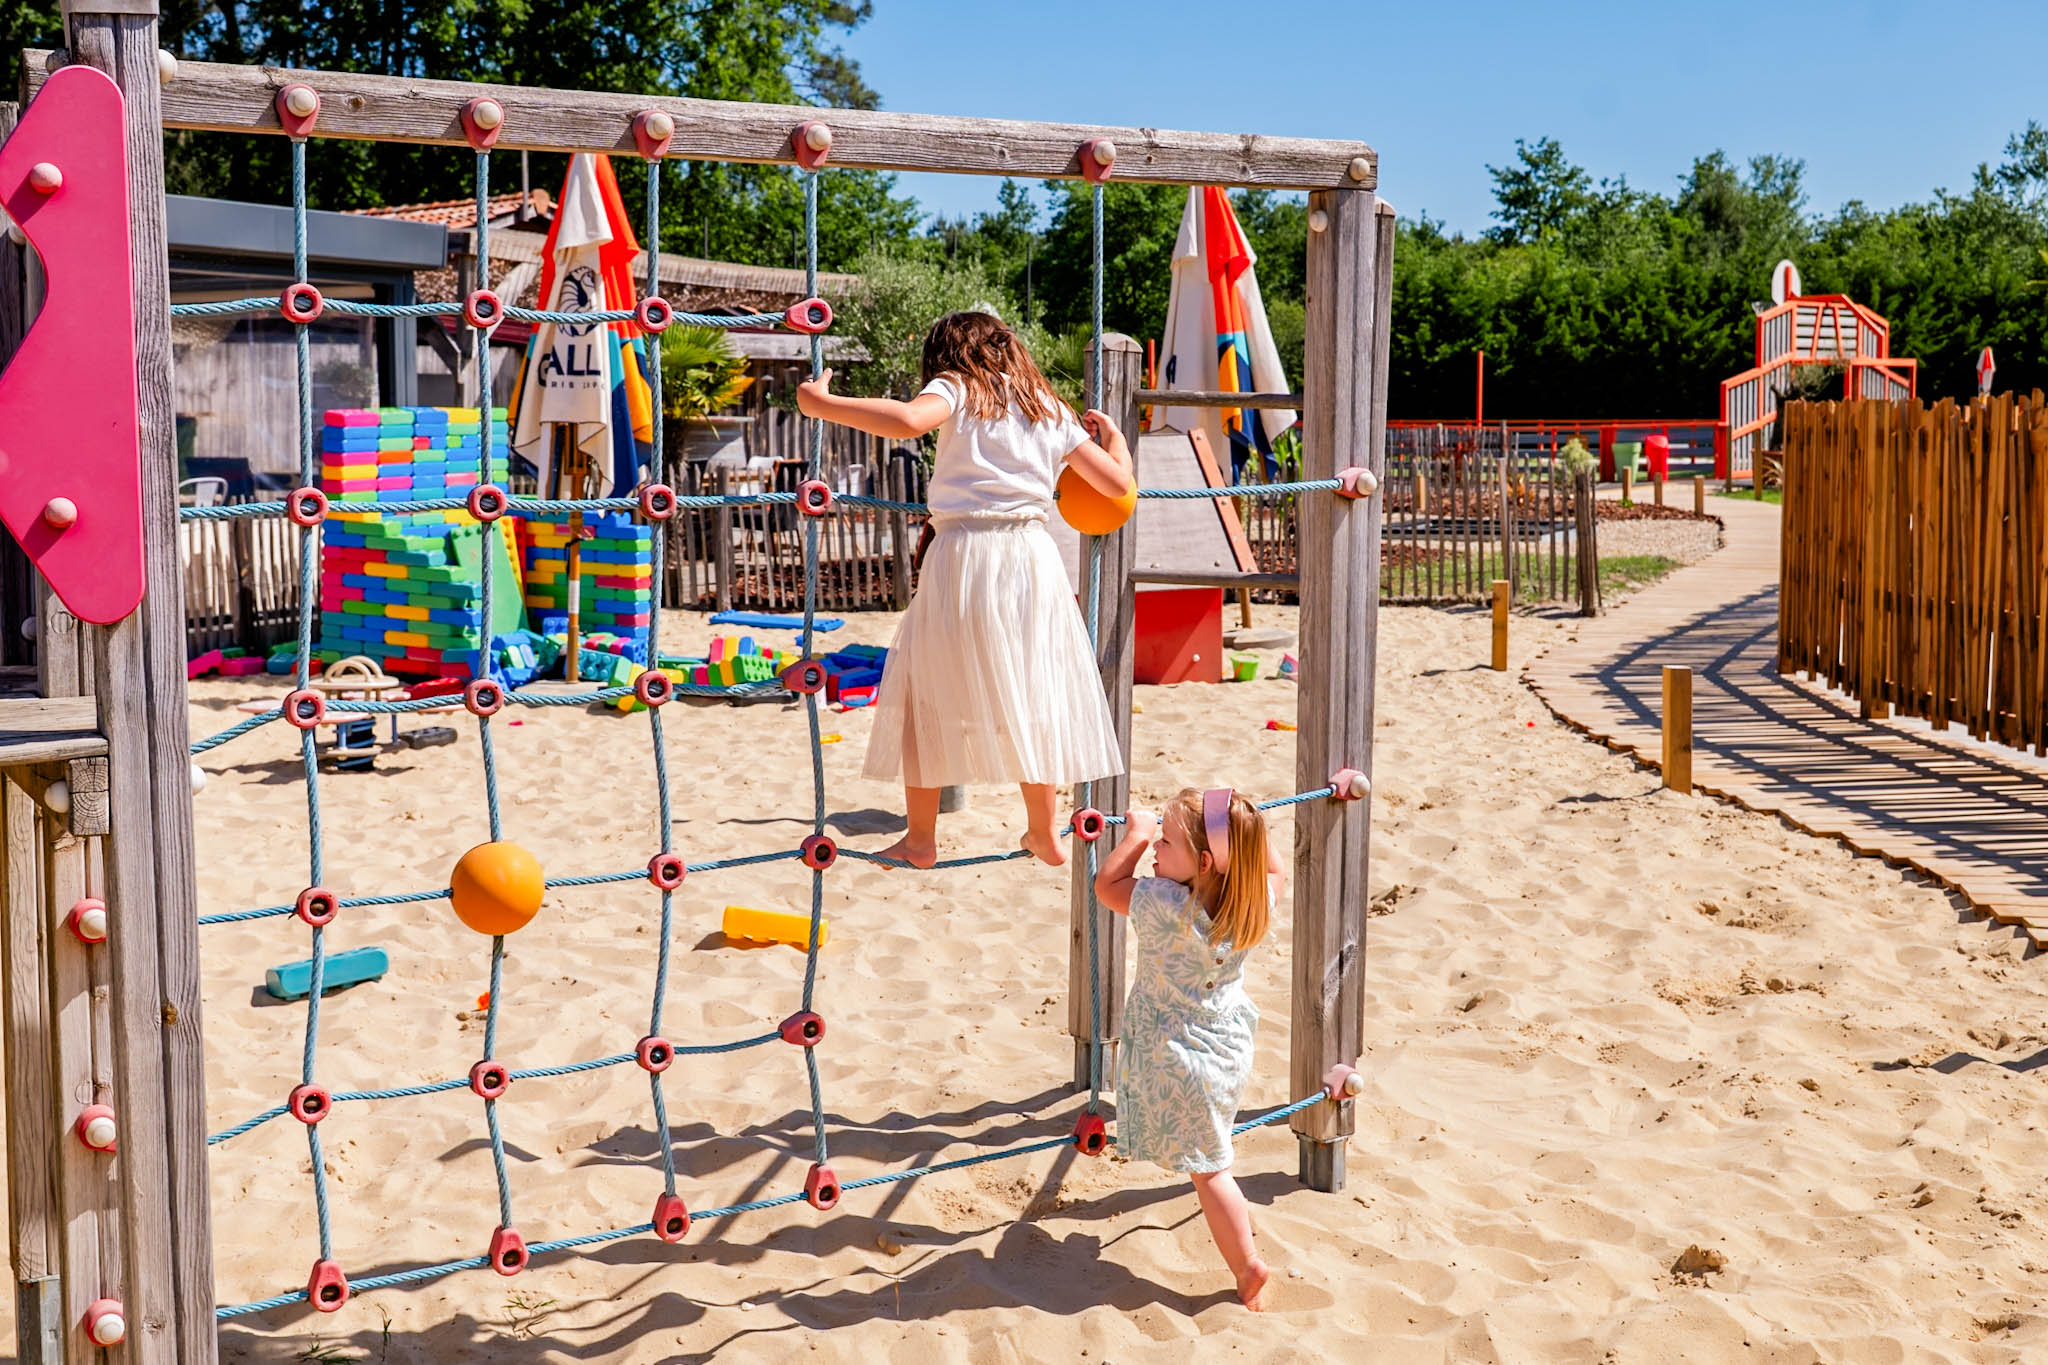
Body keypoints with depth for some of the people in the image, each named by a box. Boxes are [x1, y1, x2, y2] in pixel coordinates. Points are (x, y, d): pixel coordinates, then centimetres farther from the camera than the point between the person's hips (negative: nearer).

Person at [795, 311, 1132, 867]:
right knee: (1030, 691, 16)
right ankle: (1043, 831, 23)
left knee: (924, 690, 8)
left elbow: (908, 420, -21)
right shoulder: (1051, 410, 16)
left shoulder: (956, 389, 3)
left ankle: (920, 837, 9)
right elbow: (1117, 482, 16)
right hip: (1033, 555, 4)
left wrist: (821, 403, -13)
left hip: (964, 553, -4)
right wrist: (1113, 436, 37)